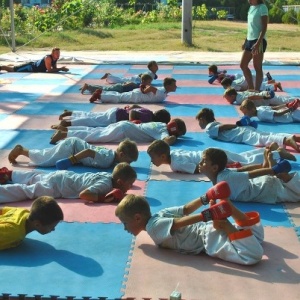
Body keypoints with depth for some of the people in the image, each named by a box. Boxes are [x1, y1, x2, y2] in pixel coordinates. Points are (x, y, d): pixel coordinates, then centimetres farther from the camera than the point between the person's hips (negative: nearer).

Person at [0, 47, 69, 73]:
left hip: (34, 66, 8)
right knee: (12, 70, 0)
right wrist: (61, 69, -32)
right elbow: (49, 70, -35)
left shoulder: (55, 59, -4)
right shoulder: (48, 58, -31)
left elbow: (55, 69, 7)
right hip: (30, 67, -8)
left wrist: (61, 69, -12)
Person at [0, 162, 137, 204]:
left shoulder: (110, 176, -3)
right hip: (58, 185, -9)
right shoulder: (106, 184, -29)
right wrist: (104, 198, -33)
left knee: (36, 178, 28)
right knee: (26, 191, -7)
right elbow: (83, 194, -39)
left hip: (64, 177, 9)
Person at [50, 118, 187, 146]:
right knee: (94, 136, -10)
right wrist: (174, 138, -12)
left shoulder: (162, 124, 11)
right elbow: (167, 141, -33)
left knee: (94, 132, 11)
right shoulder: (163, 130, -14)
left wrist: (173, 136, 20)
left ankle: (66, 129, 11)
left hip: (125, 126, 8)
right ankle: (64, 134, -13)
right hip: (123, 131, -8)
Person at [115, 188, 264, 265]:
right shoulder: (161, 214, 15)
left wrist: (206, 215, -35)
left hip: (210, 239, -9)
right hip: (209, 230, 9)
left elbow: (178, 223, -26)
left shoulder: (153, 226, -13)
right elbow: (186, 209, 13)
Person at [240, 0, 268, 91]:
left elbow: (264, 27, -15)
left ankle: (256, 91, 1)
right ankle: (251, 88, 20)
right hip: (250, 40, 9)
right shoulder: (251, 7, 15)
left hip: (259, 40, -9)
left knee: (257, 67, -4)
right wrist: (245, 41, 21)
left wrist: (258, 42, -24)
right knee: (243, 65, 10)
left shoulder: (262, 7, -10)